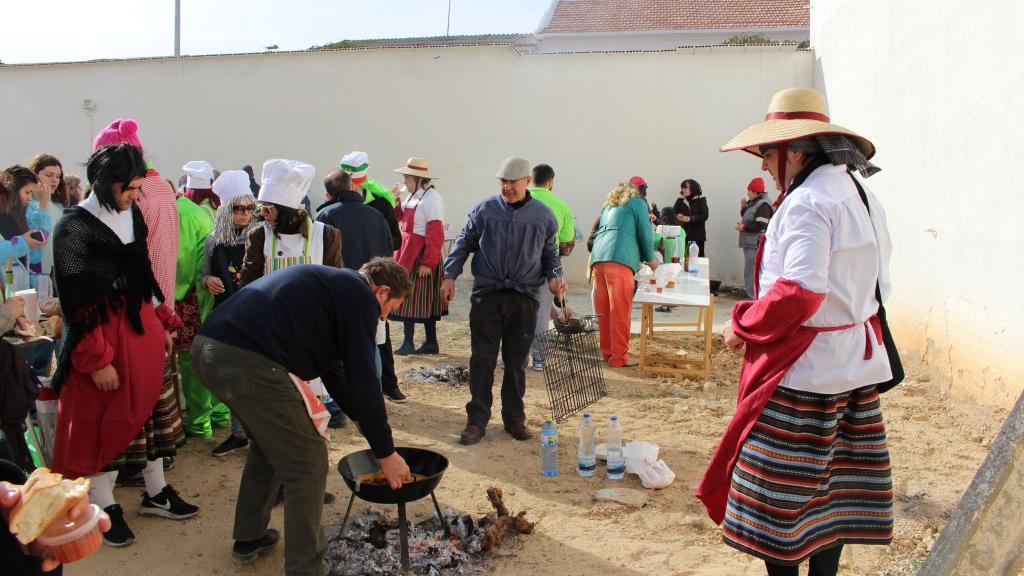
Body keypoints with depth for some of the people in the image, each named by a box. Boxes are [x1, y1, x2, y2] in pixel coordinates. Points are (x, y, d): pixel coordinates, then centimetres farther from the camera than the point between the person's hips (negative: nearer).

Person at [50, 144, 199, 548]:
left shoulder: (132, 214, 7)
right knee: (106, 418, 4)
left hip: (142, 325, 7)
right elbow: (77, 301, -15)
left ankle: (156, 492, 29)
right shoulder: (74, 227, -14)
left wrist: (164, 323, 16)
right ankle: (105, 506, 20)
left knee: (151, 408, 14)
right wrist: (97, 360, -17)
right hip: (105, 335, -7)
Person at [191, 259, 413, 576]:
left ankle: (249, 538, 43)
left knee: (269, 444, 29)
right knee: (307, 463, 3)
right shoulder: (361, 296, 0)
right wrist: (386, 452, 4)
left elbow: (333, 368, 34)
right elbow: (363, 379, -4)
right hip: (249, 360, -10)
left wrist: (362, 418, 37)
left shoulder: (333, 283, 28)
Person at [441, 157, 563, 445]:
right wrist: (450, 276, 0)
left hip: (524, 298, 1)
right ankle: (477, 420, 10)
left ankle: (514, 418, 22)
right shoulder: (484, 210, 2)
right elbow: (464, 244, 9)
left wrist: (552, 276, 0)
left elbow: (550, 253, 17)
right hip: (487, 295, -1)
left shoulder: (544, 216, 6)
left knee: (516, 362, 8)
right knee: (482, 360, 1)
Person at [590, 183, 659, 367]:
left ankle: (607, 352, 15)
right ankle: (619, 357, -5)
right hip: (619, 259, -7)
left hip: (598, 257, 7)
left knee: (603, 310, 9)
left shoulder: (608, 207, 31)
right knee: (620, 311, -6)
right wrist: (650, 258, 23)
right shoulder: (637, 203, 13)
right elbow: (645, 232, 7)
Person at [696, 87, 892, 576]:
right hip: (857, 362, 10)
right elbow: (878, 286, 17)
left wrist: (744, 327, -15)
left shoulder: (807, 201, -18)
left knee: (777, 495, 1)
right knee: (833, 487, 16)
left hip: (805, 369, -10)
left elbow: (801, 289, -27)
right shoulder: (862, 196, 13)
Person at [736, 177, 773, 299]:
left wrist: (744, 227, -15)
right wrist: (744, 207, 9)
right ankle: (751, 295, 24)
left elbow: (761, 226, -21)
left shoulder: (763, 204, -14)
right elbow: (747, 218, 24)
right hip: (750, 243, 10)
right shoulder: (754, 202, 17)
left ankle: (754, 298, -10)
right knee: (750, 271, 16)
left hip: (755, 244, -10)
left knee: (752, 272, -12)